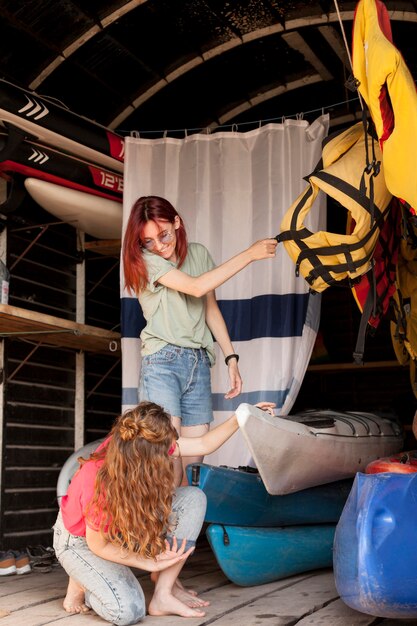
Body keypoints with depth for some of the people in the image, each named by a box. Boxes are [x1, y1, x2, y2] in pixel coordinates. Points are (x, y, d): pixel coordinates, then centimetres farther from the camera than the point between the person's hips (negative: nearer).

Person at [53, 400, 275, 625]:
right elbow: (98, 545, -23)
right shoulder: (100, 483, -39)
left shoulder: (133, 446, -23)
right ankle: (82, 583, 4)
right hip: (81, 540, -7)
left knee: (193, 498, -14)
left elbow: (204, 444, -8)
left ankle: (162, 596, -9)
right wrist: (152, 563, -20)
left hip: (122, 525, 7)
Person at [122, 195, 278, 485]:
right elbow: (197, 287, -16)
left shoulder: (199, 254, 12)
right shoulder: (145, 261, -4)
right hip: (162, 362, -5)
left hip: (199, 363, 5)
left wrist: (231, 357, 13)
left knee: (193, 463, 0)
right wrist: (249, 255, -14)